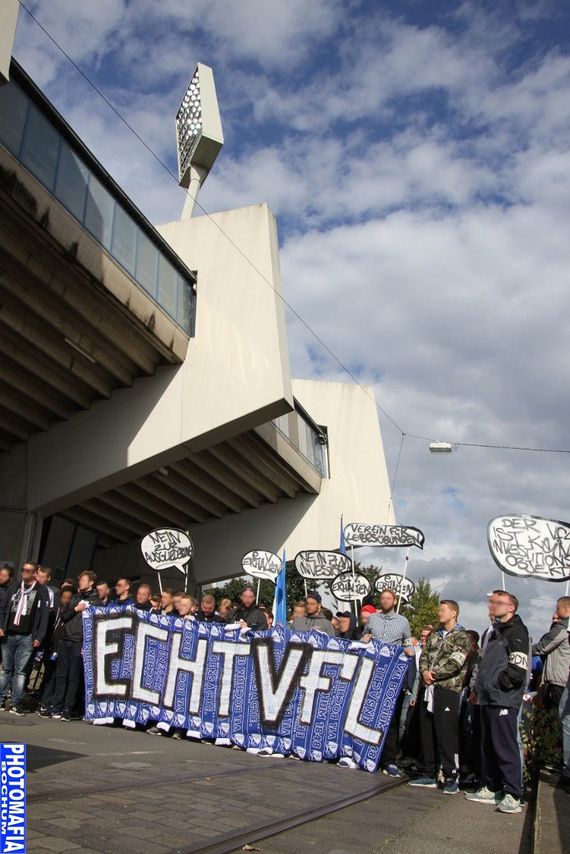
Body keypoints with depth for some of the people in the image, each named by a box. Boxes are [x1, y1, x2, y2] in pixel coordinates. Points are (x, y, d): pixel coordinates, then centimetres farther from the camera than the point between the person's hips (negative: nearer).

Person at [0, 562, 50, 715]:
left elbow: (44, 615, -2)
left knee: (20, 671, -1)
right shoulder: (13, 588, 13)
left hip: (27, 637, -3)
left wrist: (39, 637, -9)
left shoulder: (42, 592, 2)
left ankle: (16, 703, 3)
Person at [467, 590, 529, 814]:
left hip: (504, 701, -9)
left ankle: (512, 795, -1)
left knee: (505, 748, -7)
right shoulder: (495, 632, 20)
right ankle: (491, 789, 24)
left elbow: (518, 669, -18)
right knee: (489, 747, 15)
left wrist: (497, 685, -12)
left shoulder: (516, 631, -10)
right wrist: (479, 688, 18)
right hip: (488, 699, 9)